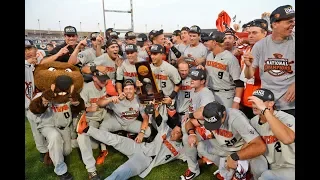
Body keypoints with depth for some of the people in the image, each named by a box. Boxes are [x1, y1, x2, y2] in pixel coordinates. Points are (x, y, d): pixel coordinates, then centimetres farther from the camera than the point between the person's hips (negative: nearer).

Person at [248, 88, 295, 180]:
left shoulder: (286, 118, -23)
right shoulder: (253, 121, -5)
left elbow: (287, 139, -45)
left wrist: (265, 110, -45)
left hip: (291, 169, -5)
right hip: (270, 166, 5)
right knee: (255, 161, -22)